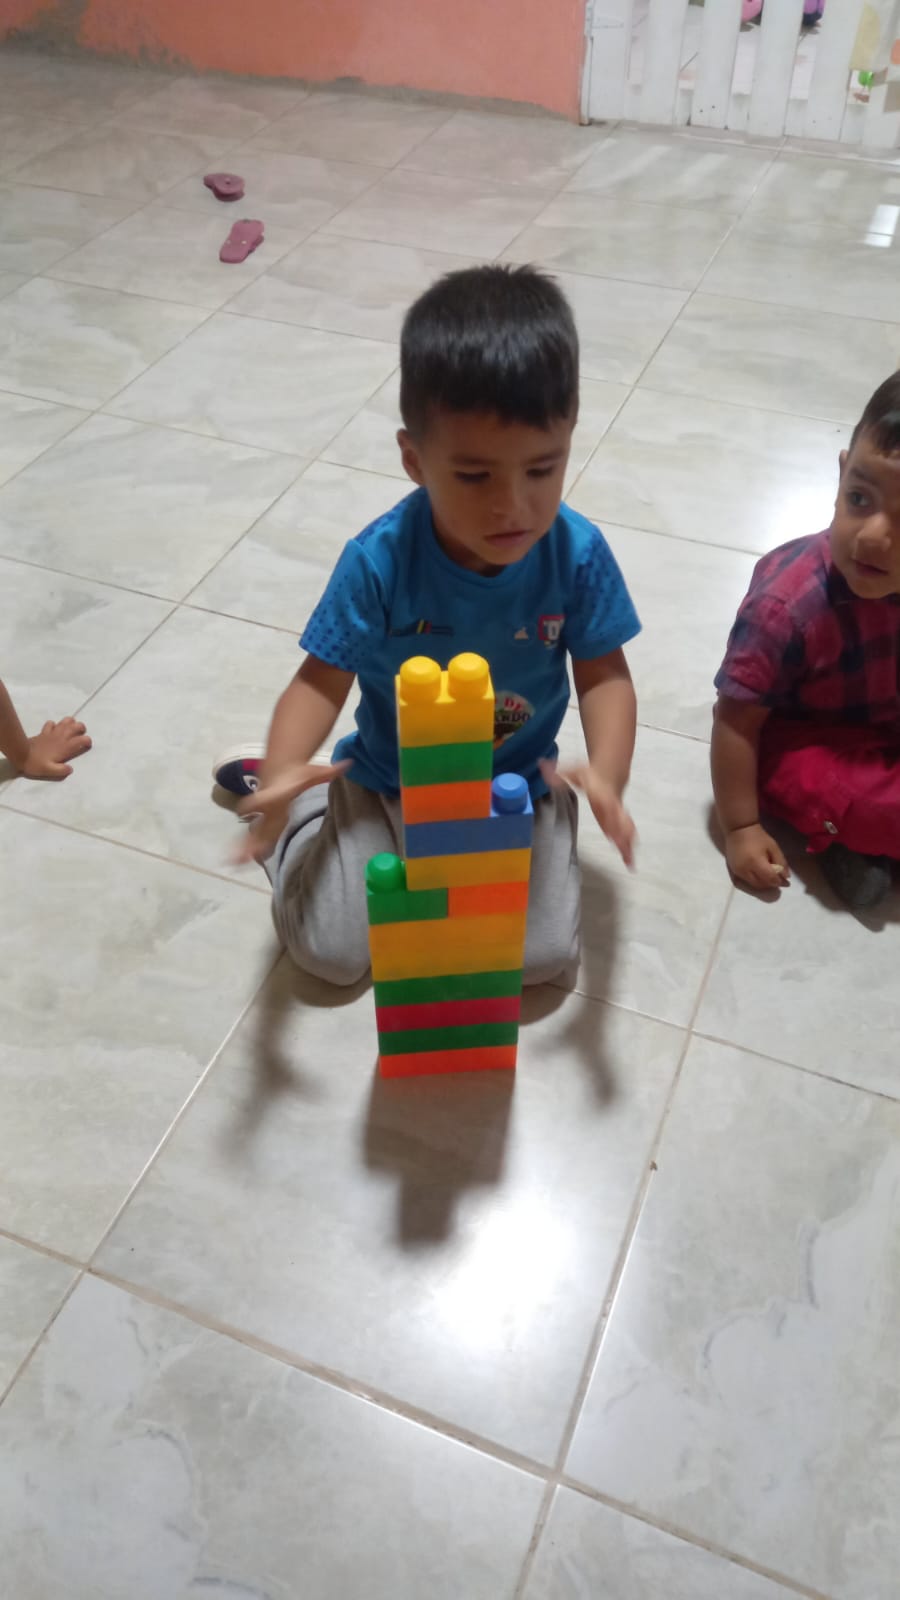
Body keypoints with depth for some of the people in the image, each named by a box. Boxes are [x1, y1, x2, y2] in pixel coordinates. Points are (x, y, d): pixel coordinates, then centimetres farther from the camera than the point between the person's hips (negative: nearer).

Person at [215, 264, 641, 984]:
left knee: (544, 954, -10)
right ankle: (281, 801, 25)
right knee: (330, 950, -3)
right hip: (387, 783, -1)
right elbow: (324, 678, -17)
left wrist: (606, 772, -30)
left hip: (519, 790, 2)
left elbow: (603, 672, -10)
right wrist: (286, 772, -37)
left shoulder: (578, 554, -19)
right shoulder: (378, 561, -24)